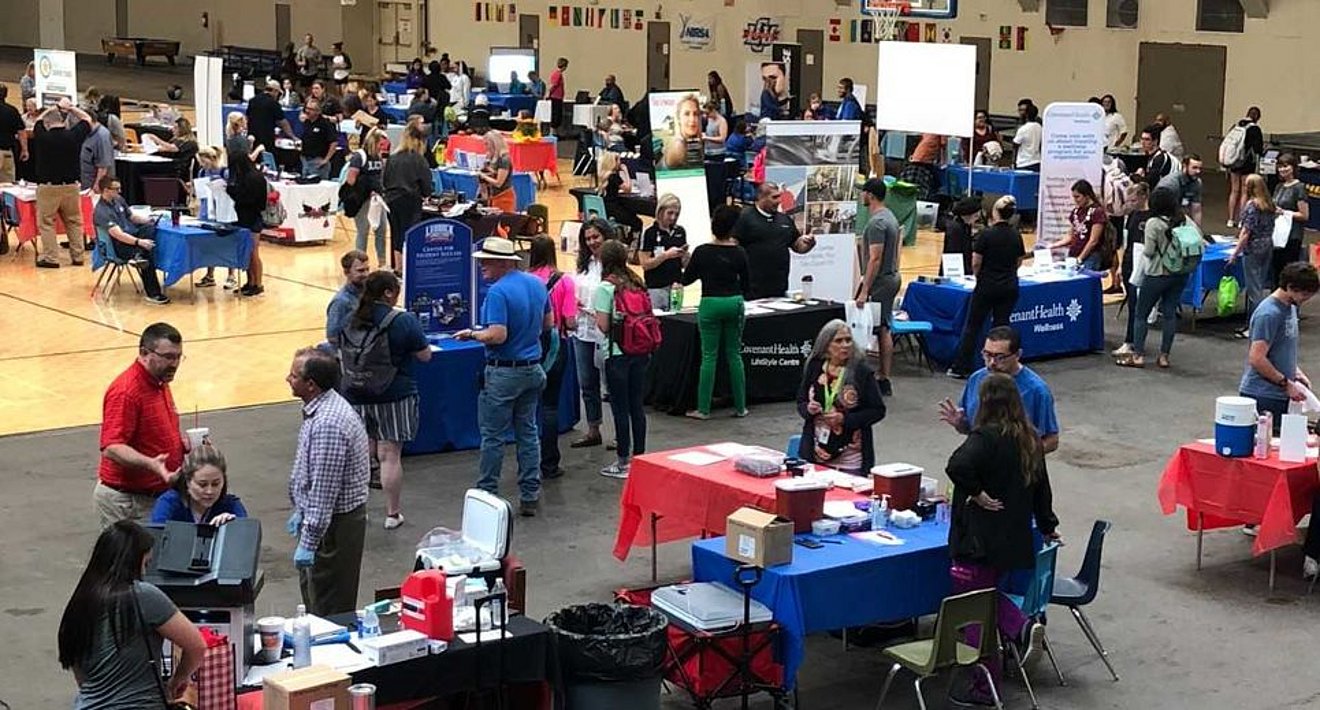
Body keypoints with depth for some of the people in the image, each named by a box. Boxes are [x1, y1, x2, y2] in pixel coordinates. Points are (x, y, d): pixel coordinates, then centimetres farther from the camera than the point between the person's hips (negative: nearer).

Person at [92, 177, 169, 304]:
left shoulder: (119, 200, 8)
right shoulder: (101, 212, -20)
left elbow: (131, 217, 22)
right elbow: (118, 235, -30)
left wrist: (148, 220, 4)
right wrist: (139, 242, -40)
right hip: (119, 246, -8)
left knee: (150, 227, -18)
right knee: (148, 253, -31)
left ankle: (139, 255, -35)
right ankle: (153, 294, -28)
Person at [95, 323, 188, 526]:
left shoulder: (159, 383, 11)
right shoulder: (126, 391, -19)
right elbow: (111, 448, -27)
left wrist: (184, 443, 7)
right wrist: (150, 464, -41)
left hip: (155, 495, 9)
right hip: (127, 500, -9)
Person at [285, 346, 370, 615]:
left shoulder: (328, 424, -28)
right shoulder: (321, 408, 5)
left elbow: (324, 491, -27)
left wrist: (308, 542, -23)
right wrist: (300, 512, 24)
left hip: (335, 522, -11)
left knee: (330, 608, 1)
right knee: (311, 590, 24)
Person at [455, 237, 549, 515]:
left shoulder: (498, 292, -20)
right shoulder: (537, 284, 5)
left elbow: (497, 335, -25)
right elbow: (548, 322, 15)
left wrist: (472, 334, -9)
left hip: (504, 373, -8)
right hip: (533, 369, 8)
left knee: (493, 436, 4)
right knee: (528, 432, 12)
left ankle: (487, 494, 11)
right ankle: (530, 496, 14)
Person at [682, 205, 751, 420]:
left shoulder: (702, 251, -7)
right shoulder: (738, 253, -1)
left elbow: (686, 280, 3)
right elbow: (746, 284, 8)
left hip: (711, 303, -2)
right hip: (735, 303, 2)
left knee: (709, 356, 2)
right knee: (734, 355, 10)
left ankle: (703, 409, 2)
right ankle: (740, 406, 13)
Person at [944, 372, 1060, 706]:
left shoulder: (985, 438, -17)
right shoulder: (1031, 441, 6)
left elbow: (957, 466, -37)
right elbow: (1041, 487, 18)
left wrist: (976, 493, -21)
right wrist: (1047, 525, 30)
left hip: (979, 541, -8)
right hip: (1015, 539, 8)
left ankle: (984, 685, 9)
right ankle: (1022, 627, 0)